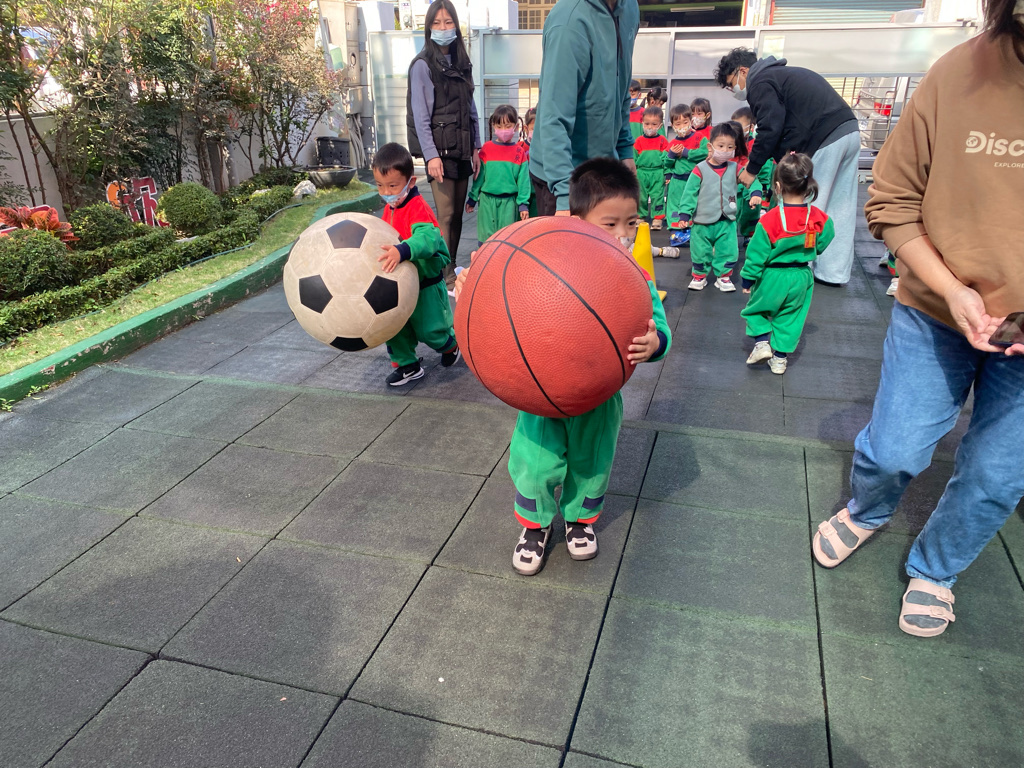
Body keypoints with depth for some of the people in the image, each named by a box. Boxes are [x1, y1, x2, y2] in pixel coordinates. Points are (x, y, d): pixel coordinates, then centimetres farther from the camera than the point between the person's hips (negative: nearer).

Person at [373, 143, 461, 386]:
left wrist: (402, 251, -59)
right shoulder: (389, 209, 4)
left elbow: (427, 238, -44)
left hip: (425, 283, -7)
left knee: (429, 330, 5)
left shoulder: (418, 208, -24)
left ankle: (452, 343, 38)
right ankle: (406, 365, 27)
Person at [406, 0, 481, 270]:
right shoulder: (423, 65, -3)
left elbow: (471, 109, 17)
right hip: (440, 149, -6)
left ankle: (452, 267, 17)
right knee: (445, 215, -9)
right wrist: (431, 155, -16)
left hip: (461, 149, 6)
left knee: (457, 214, 7)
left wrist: (475, 147, 10)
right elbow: (420, 114, -9)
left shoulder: (462, 63, 16)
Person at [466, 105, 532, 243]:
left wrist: (523, 203, -2)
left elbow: (524, 179, 2)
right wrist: (472, 198, 9)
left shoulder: (520, 151, 1)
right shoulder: (487, 148, 2)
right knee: (487, 236, 4)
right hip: (488, 200, 1)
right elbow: (479, 175, 7)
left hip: (509, 202, 0)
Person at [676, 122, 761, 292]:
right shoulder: (700, 169, -8)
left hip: (727, 221, 2)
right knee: (701, 251, 9)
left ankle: (724, 276, 22)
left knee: (728, 251, 5)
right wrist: (685, 214, -13)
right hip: (703, 221, -2)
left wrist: (755, 193, -20)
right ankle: (699, 275, 28)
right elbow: (690, 193, -8)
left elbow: (750, 179, 1)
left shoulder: (735, 169, 2)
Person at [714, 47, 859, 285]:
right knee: (840, 208, 11)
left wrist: (752, 169, -2)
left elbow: (770, 129, -11)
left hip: (826, 139, -9)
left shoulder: (760, 82, -3)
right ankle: (836, 272, 19)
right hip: (849, 131, 10)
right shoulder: (781, 73, 27)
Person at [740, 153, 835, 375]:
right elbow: (822, 243, 7)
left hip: (772, 278, -4)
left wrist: (748, 279, -2)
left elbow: (756, 254, -14)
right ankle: (780, 357, 21)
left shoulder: (768, 220, -21)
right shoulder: (819, 218, -9)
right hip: (802, 277, 4)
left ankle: (762, 342, 4)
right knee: (790, 317, 17)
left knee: (755, 309, 19)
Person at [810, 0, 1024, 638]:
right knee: (893, 449, 6)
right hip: (937, 311, -1)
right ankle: (866, 513, 42)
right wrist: (952, 291, -17)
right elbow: (892, 204, -7)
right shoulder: (961, 74, -16)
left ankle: (934, 570, 39)